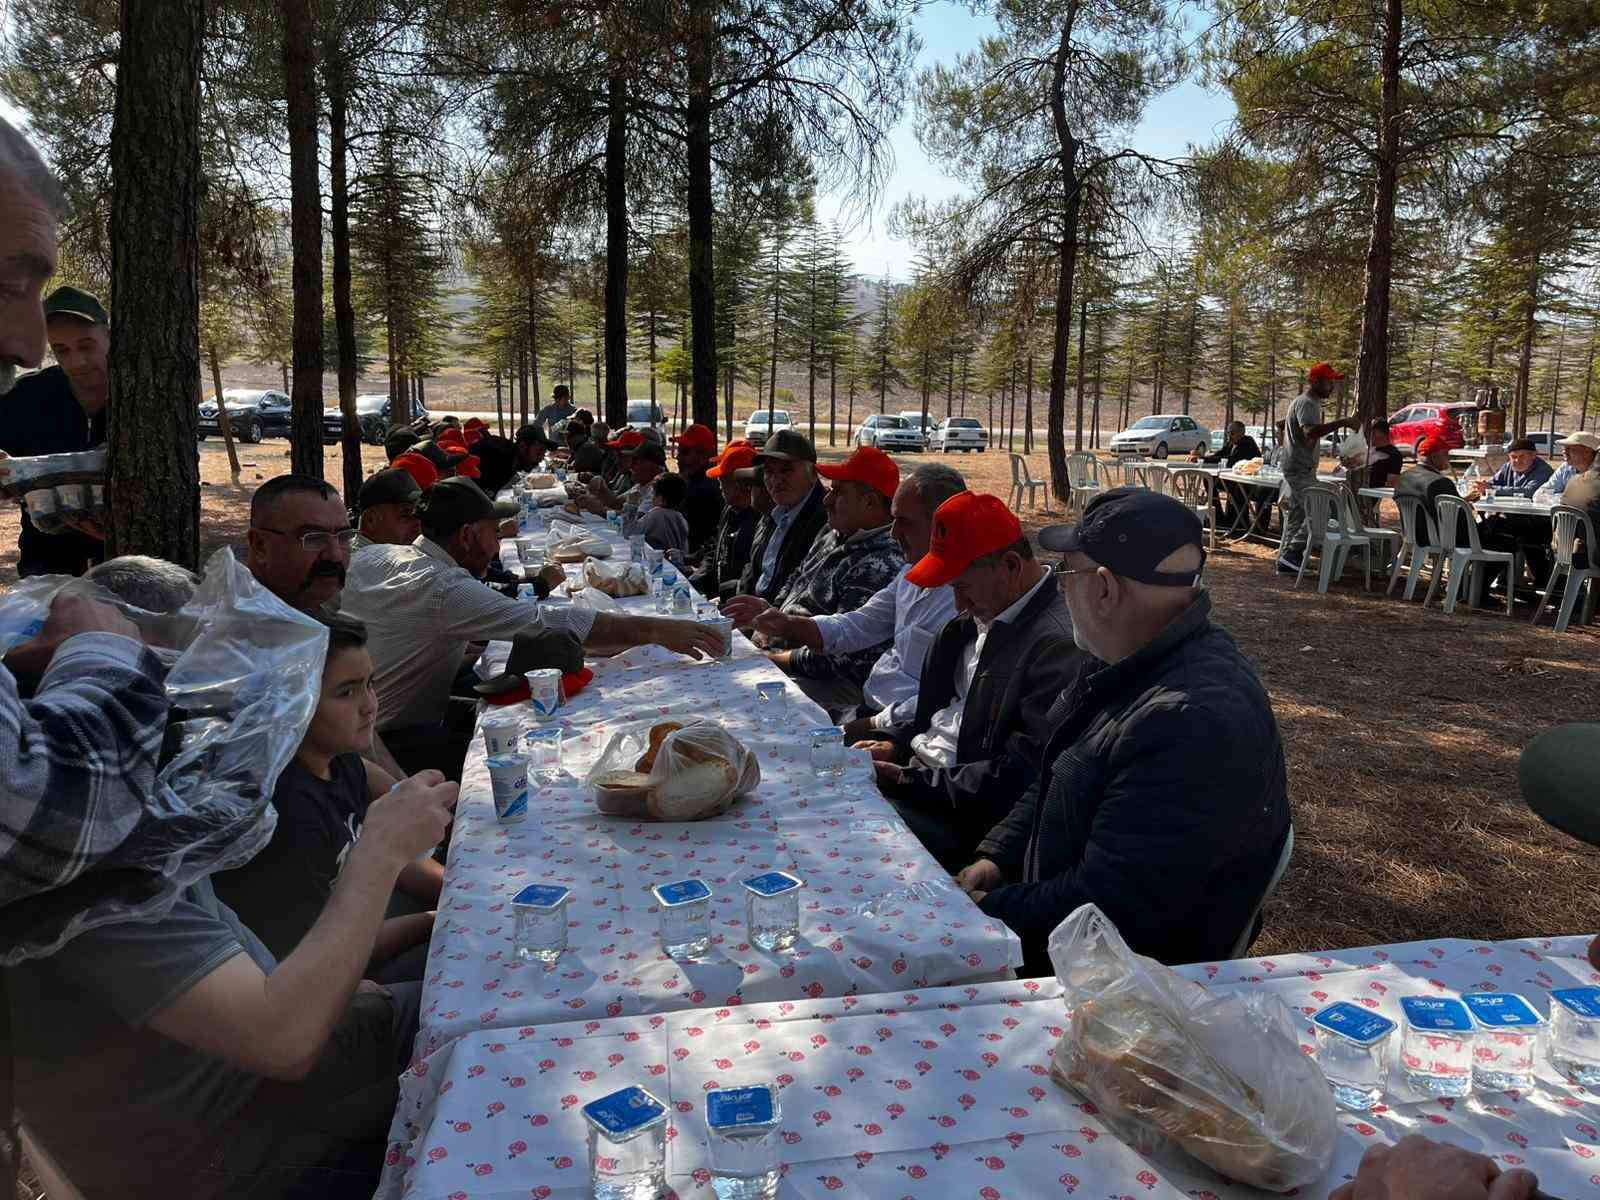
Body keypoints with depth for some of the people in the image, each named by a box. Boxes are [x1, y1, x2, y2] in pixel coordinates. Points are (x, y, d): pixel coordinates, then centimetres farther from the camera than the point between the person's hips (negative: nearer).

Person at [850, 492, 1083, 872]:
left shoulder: (1059, 644, -20)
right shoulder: (980, 615, 9)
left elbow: (1018, 777, -23)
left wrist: (909, 780, -18)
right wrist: (894, 743, 4)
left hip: (965, 814, -9)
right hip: (915, 773, 9)